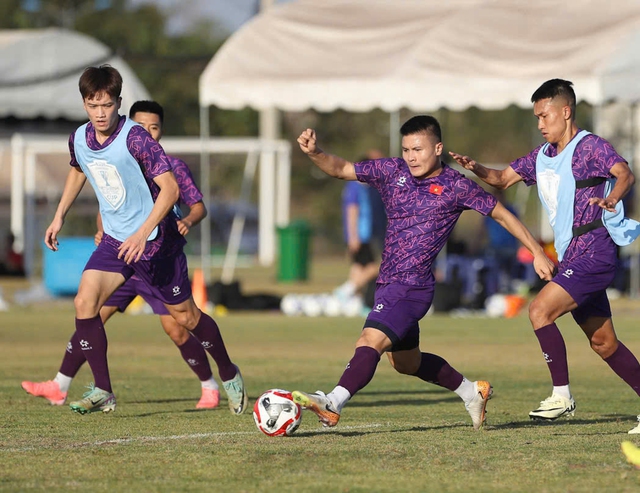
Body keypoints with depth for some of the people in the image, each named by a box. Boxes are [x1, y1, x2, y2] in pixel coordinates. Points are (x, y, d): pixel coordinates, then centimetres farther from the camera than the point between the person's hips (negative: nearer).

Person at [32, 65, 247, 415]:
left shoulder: (135, 138, -22)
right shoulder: (79, 139, -2)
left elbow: (170, 189, -25)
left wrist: (142, 234, -32)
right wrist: (59, 216, 20)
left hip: (155, 240, -5)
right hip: (114, 240, 5)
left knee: (185, 316, 6)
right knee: (84, 302, -15)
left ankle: (229, 375, 31)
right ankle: (102, 392, -8)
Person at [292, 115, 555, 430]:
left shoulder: (455, 186, -6)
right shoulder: (392, 171, 6)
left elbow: (501, 215, 5)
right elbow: (340, 169, 8)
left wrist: (537, 253, 6)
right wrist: (314, 153, -12)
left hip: (413, 286, -8)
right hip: (389, 284, 8)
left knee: (370, 342, -25)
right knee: (406, 362, 21)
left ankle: (332, 404, -38)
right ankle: (472, 392, 39)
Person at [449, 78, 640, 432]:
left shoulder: (589, 147, -10)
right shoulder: (542, 156, 15)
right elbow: (504, 178, 21)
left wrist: (612, 198, -48)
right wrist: (476, 169, 0)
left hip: (593, 254, -9)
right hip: (571, 258, 9)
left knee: (540, 310, -19)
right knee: (603, 343, 12)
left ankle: (562, 394, -14)